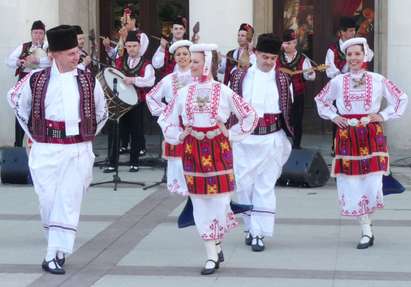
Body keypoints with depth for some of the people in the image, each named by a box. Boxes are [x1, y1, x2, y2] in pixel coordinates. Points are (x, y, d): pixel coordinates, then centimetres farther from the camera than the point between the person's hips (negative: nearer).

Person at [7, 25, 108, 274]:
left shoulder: (88, 82, 4)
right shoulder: (36, 80, 0)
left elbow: (101, 113, 18)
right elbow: (17, 102, 16)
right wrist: (34, 134, 14)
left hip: (78, 152, 0)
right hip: (46, 151, 0)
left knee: (68, 202, -6)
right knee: (48, 200, 4)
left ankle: (56, 254, -5)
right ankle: (57, 248, 22)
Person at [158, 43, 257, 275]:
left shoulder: (224, 93, -3)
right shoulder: (184, 93, 4)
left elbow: (250, 116, 4)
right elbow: (166, 120, 14)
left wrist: (231, 134, -1)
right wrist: (179, 136, 1)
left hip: (218, 150, -2)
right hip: (193, 151, 2)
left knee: (219, 201, -3)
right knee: (201, 204, 3)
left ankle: (217, 242, 23)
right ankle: (213, 254, 10)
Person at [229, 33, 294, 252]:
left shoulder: (282, 80, 2)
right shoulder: (239, 77, 4)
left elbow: (288, 110, 7)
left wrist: (288, 137, 7)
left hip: (271, 139, -1)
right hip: (243, 138, 1)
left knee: (265, 187, -1)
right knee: (244, 184, 5)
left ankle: (259, 233, 3)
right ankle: (250, 228, 21)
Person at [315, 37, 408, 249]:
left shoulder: (378, 80, 2)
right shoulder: (337, 82, 5)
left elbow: (401, 99, 11)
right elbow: (321, 100, 21)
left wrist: (383, 115, 1)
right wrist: (333, 117, 7)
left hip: (372, 136, -1)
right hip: (347, 137, 1)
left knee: (372, 182, -8)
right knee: (351, 184, -1)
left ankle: (367, 225, 15)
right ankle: (366, 230, 11)